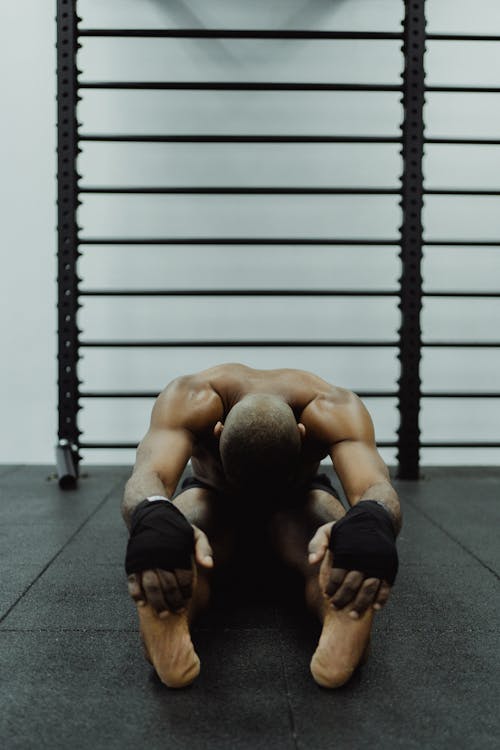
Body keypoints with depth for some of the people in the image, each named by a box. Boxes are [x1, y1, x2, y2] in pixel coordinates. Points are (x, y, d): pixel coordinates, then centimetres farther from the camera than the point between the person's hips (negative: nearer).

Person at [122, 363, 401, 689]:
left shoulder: (333, 410, -36)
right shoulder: (190, 401, -37)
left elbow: (375, 484, -52)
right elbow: (149, 473, -53)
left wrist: (372, 523, -77)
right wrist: (151, 517, -78)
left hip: (298, 498, 1)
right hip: (213, 495, 0)